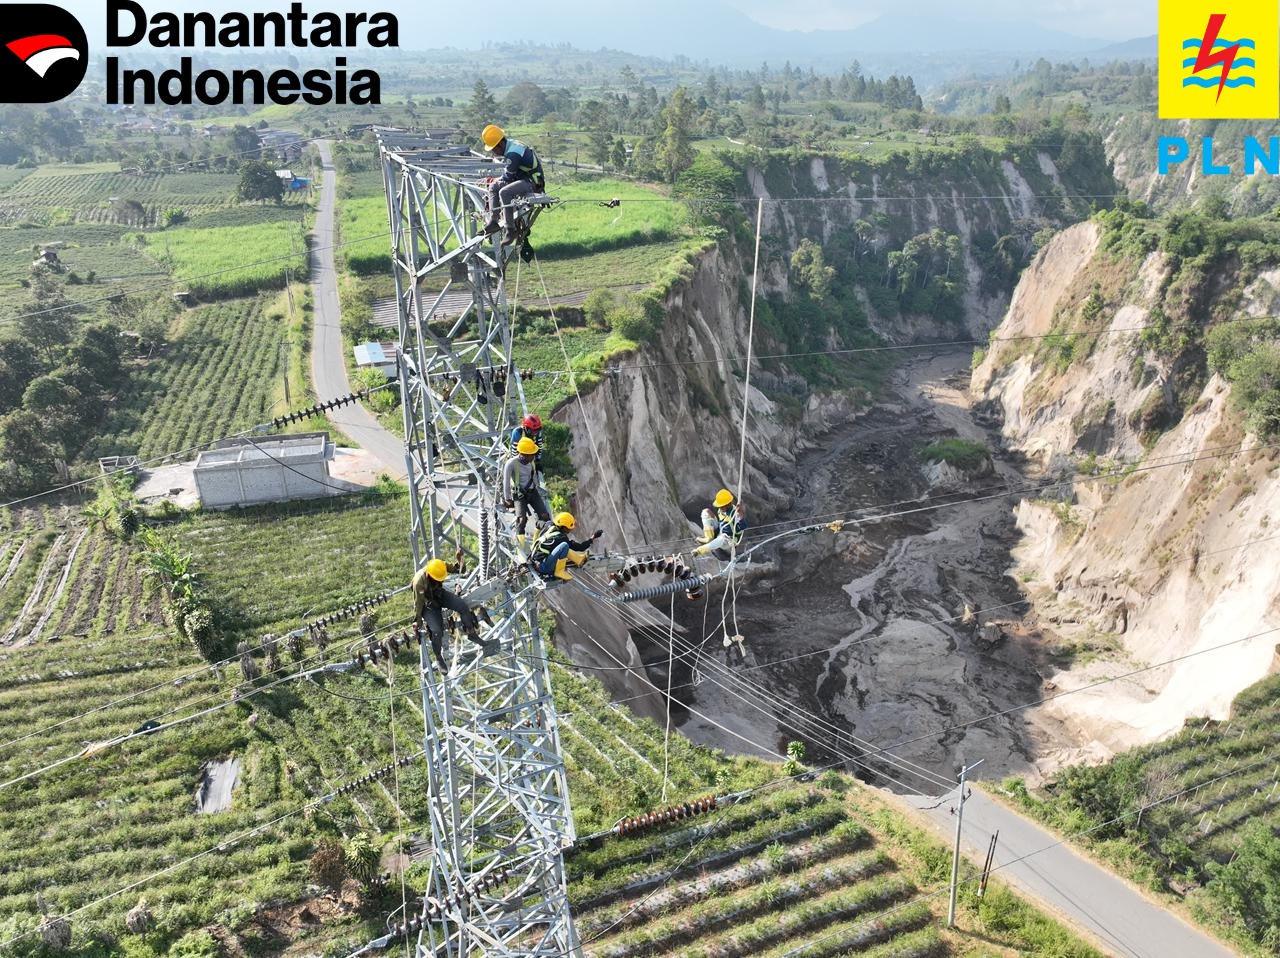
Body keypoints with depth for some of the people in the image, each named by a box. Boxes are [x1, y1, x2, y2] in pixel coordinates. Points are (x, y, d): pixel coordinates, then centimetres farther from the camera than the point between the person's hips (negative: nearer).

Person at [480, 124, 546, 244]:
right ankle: (493, 222, 4)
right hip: (525, 179, 11)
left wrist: (496, 180, 4)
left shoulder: (513, 153, -22)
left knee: (504, 192, -30)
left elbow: (508, 177, -15)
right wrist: (495, 181, 13)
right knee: (493, 187, 9)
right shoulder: (511, 144, 9)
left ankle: (510, 230, -27)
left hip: (533, 184, -11)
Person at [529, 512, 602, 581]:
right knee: (564, 545, -24)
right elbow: (579, 547, -8)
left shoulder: (550, 527, 5)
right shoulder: (560, 537, -14)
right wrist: (593, 537, -5)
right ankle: (559, 571, -13)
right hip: (542, 566, -9)